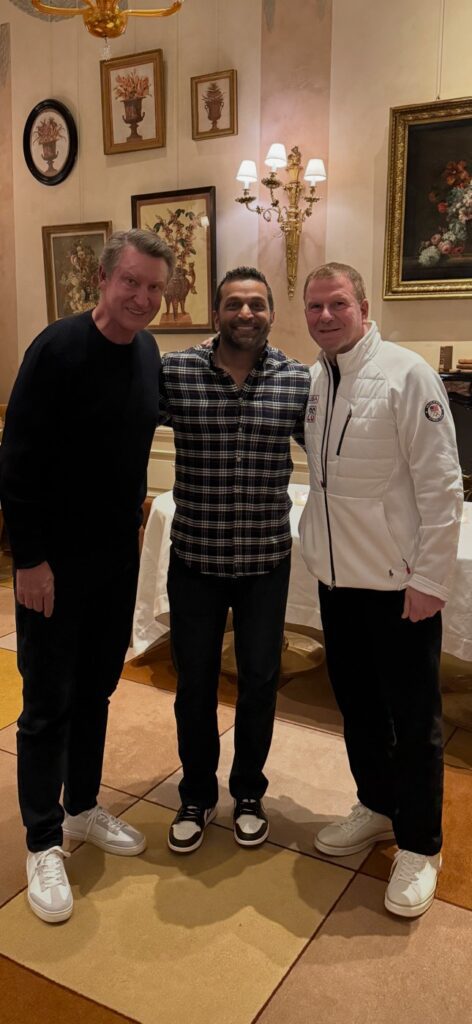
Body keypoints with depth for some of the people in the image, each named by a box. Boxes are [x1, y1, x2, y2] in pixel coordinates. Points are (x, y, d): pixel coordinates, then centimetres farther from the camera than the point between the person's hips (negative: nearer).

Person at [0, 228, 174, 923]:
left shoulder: (149, 353, 4)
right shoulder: (58, 348, -16)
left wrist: (131, 520, 15)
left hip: (118, 554, 7)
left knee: (97, 688, 17)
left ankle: (83, 808, 35)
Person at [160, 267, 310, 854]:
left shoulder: (298, 382, -4)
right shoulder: (173, 372, -7)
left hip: (266, 563, 1)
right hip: (194, 561, 0)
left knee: (259, 682, 13)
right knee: (194, 684, 13)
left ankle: (248, 792, 39)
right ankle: (197, 797, 37)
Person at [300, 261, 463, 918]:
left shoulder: (406, 374, -13)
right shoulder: (311, 382, 7)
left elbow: (441, 484, -15)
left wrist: (430, 578, -16)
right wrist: (320, 552, 11)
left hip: (400, 582, -6)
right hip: (337, 576, 6)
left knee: (414, 717, 7)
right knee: (356, 703, 19)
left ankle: (419, 847, 25)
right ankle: (376, 806, 40)